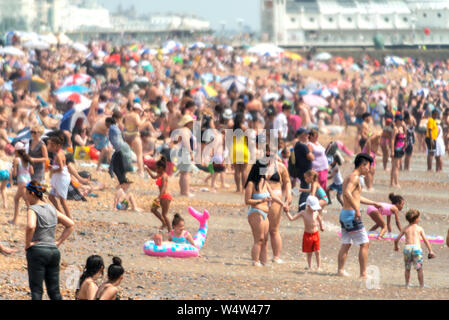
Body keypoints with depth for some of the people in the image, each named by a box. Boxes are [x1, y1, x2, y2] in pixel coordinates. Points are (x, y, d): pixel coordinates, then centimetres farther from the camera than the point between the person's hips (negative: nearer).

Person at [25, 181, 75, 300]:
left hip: (37, 251, -6)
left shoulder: (33, 210, -10)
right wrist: (59, 242, 12)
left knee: (36, 290, -3)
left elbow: (31, 226, -31)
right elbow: (71, 224, 16)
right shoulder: (52, 208, 11)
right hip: (54, 251, 6)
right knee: (54, 290, 9)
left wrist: (27, 243, -16)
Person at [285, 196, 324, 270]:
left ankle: (318, 267, 7)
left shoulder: (316, 213, -5)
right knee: (309, 253, 7)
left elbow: (320, 220, 18)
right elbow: (292, 218, -9)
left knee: (317, 252, 0)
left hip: (315, 234, 1)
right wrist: (287, 212, -19)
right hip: (307, 235, -1)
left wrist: (321, 227, 30)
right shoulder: (303, 213, -9)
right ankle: (309, 267, 16)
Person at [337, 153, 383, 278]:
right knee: (365, 244, -3)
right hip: (351, 215, -10)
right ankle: (363, 273, -3)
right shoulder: (355, 177, -14)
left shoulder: (349, 178, 18)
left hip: (344, 213, 10)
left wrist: (373, 203, 36)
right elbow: (347, 193, -31)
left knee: (346, 244, 13)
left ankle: (341, 270, 13)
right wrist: (357, 210, -29)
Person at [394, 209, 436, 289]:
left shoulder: (405, 229, 16)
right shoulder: (419, 228, 10)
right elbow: (426, 240, 6)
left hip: (407, 248, 2)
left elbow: (396, 240, 17)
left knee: (407, 268, 16)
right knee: (419, 268, 2)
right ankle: (421, 285, -1)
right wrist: (430, 251, 9)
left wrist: (396, 246, 38)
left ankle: (407, 284, 18)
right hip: (417, 248, -2)